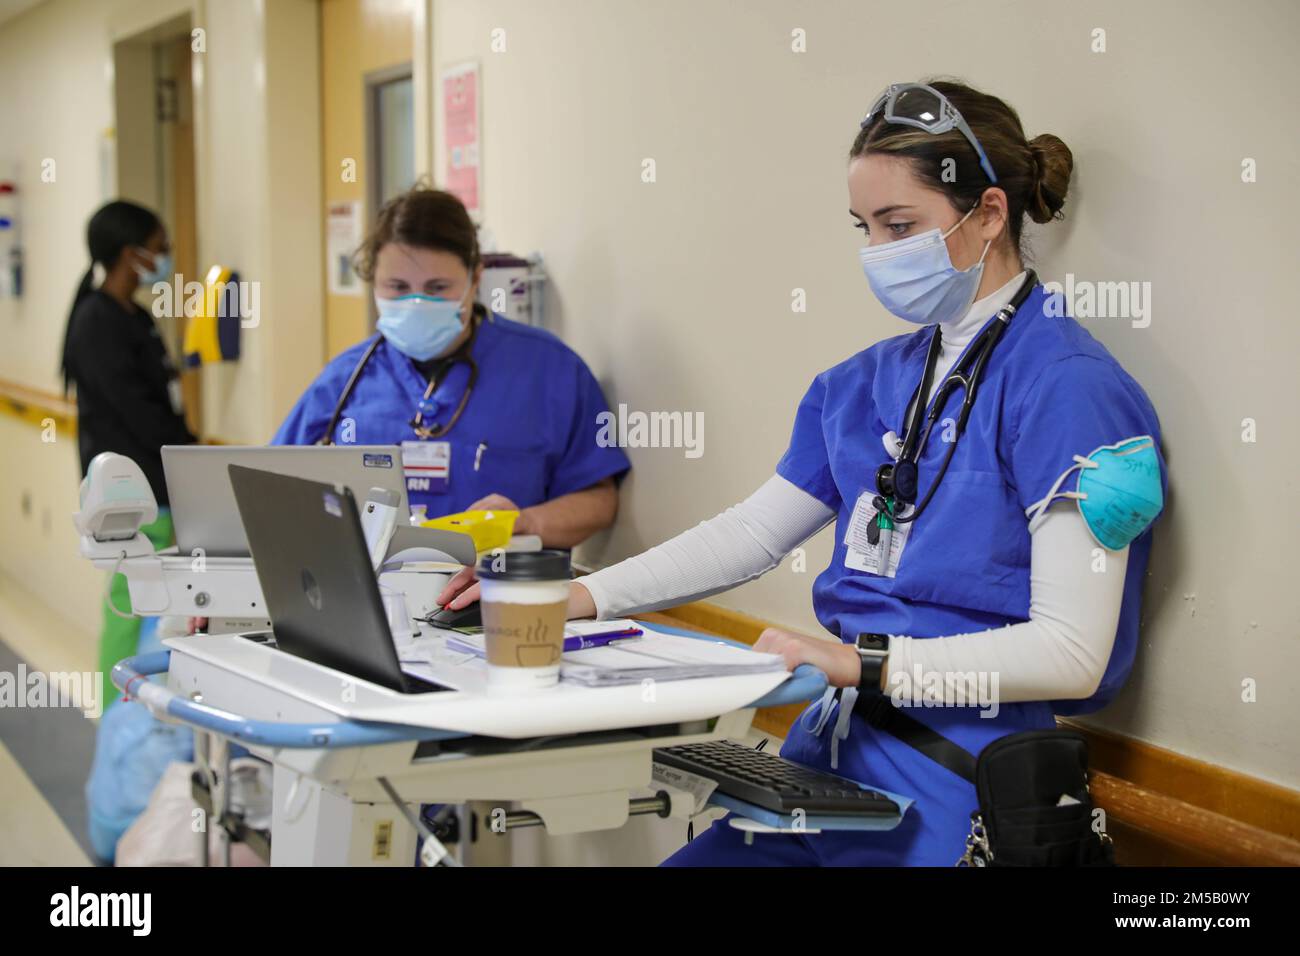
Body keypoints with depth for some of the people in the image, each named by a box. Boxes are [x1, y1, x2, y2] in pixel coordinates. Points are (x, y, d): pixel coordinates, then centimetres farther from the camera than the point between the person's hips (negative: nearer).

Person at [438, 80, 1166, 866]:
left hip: (953, 790, -7)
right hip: (833, 756, 7)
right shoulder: (872, 381, 13)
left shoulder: (1067, 387, -13)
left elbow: (1071, 654, -18)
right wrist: (581, 596, 9)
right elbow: (753, 534, 19)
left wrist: (860, 660, -22)